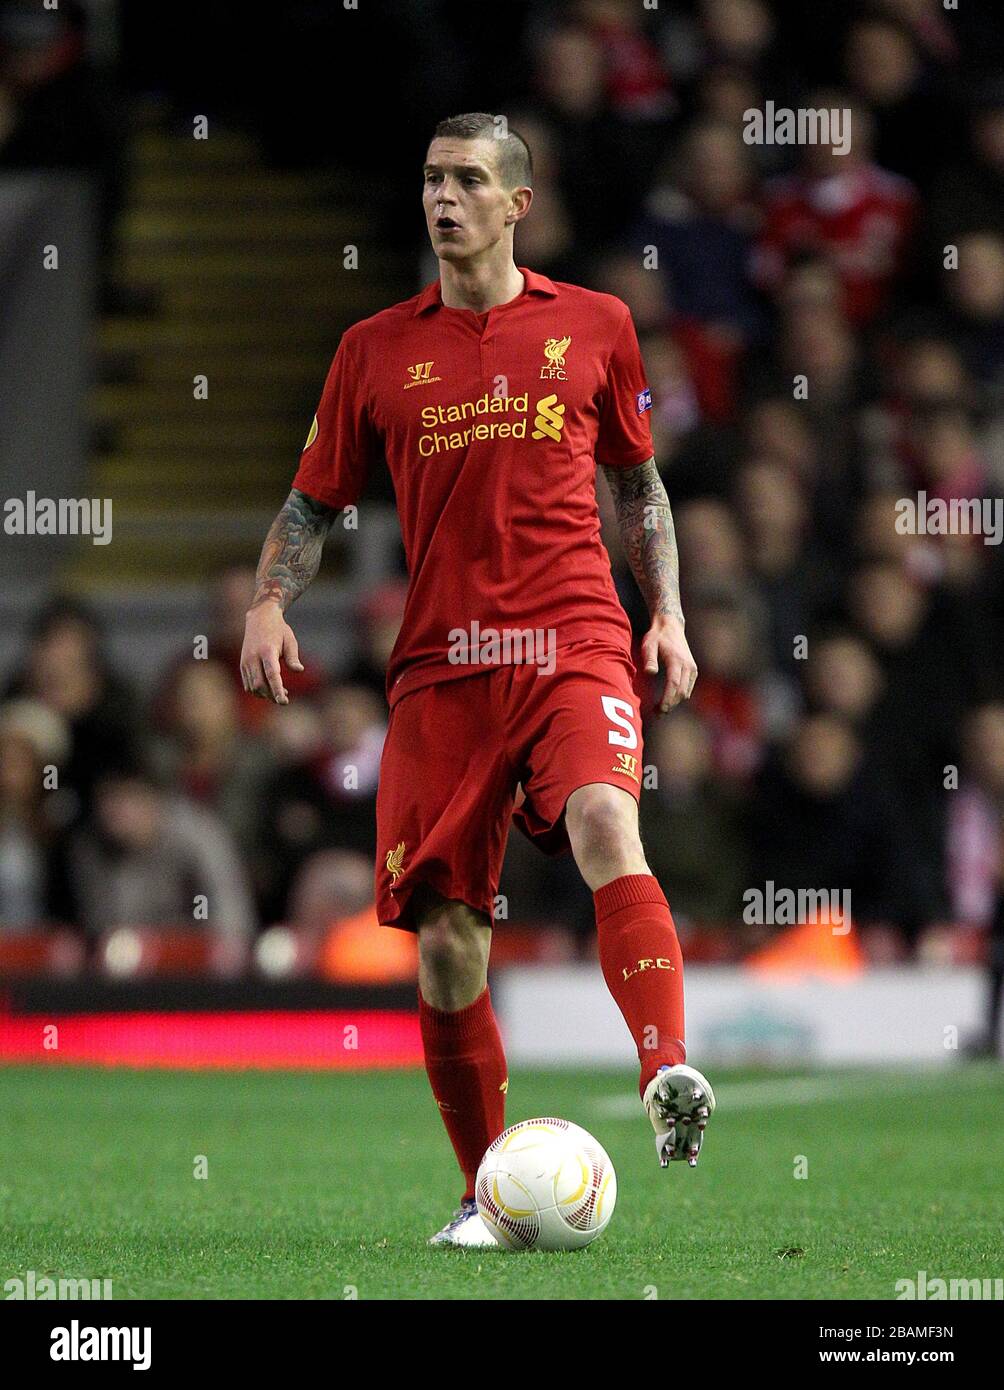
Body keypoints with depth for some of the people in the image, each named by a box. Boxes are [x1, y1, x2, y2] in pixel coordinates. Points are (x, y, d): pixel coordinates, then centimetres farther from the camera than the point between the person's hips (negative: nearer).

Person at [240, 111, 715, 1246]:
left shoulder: (593, 326, 10)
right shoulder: (377, 351, 11)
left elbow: (636, 480, 21)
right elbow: (312, 502, 17)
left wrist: (667, 611, 9)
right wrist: (269, 602, -1)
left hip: (574, 643, -2)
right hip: (440, 667, 2)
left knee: (605, 828, -32)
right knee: (444, 937, -1)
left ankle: (668, 1078, -46)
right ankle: (486, 1189, 14)